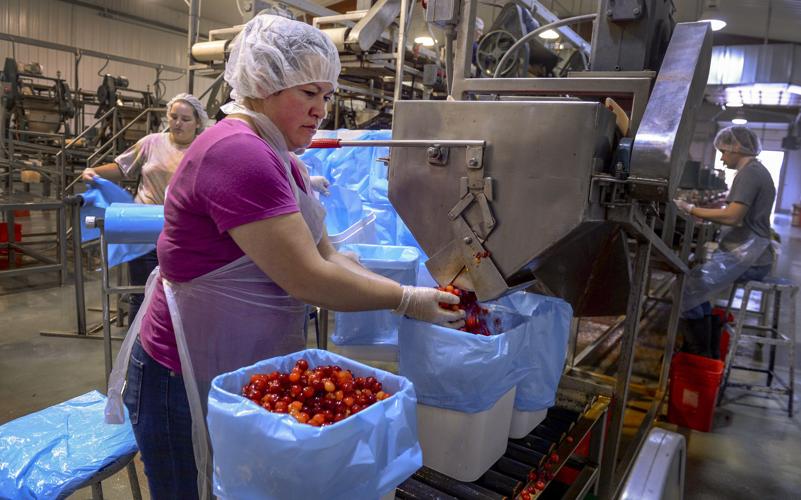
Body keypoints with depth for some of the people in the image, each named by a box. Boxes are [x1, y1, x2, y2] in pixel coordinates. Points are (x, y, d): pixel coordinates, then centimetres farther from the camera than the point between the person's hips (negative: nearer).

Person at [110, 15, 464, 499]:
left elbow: (327, 255, 4)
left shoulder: (282, 161, 8)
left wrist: (413, 293, -5)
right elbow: (308, 280, -26)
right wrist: (406, 300, -15)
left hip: (248, 366, 9)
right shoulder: (236, 153, -24)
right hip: (186, 380, -8)